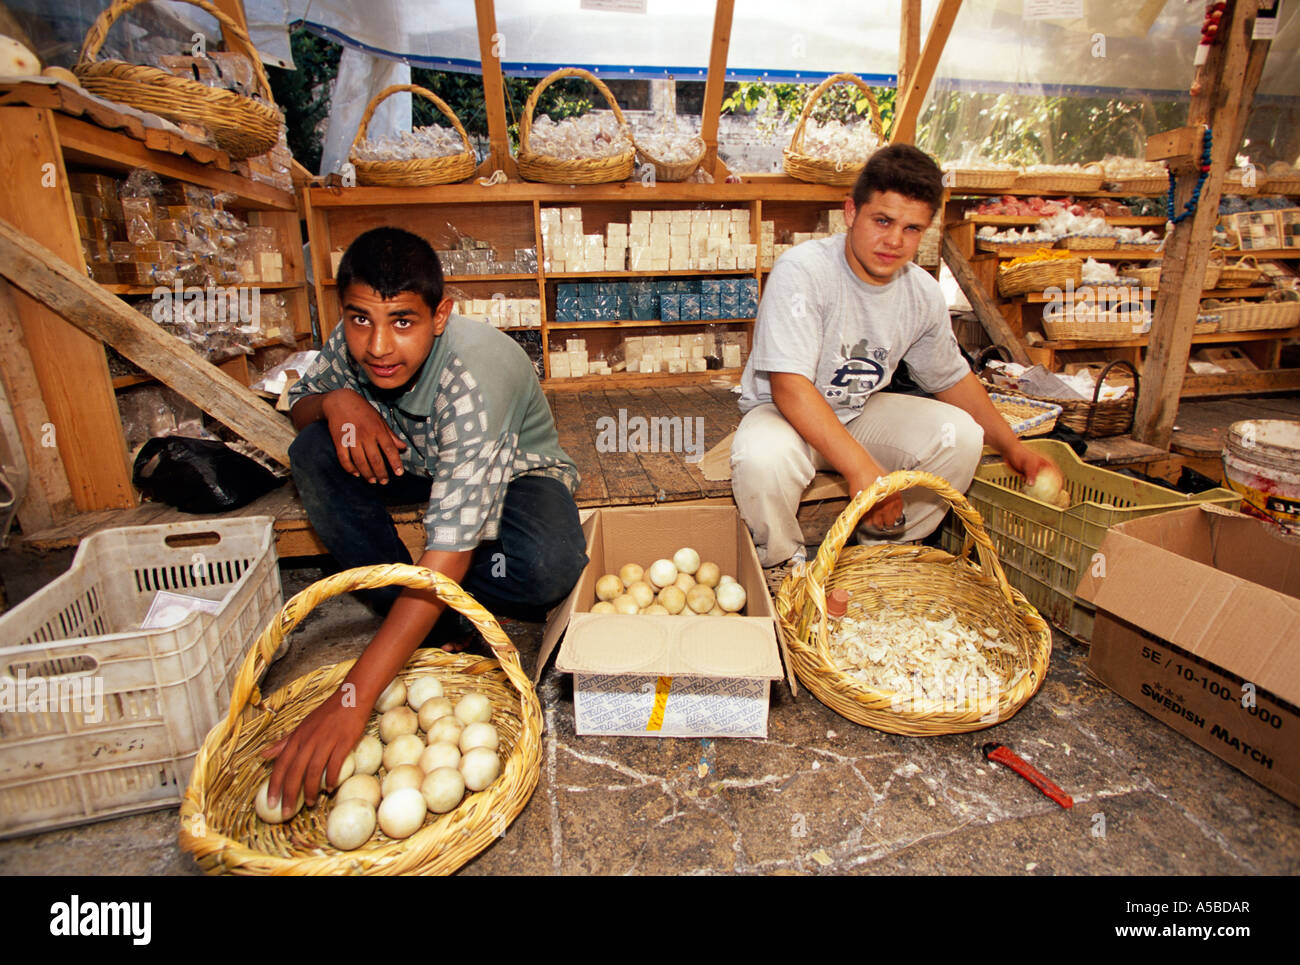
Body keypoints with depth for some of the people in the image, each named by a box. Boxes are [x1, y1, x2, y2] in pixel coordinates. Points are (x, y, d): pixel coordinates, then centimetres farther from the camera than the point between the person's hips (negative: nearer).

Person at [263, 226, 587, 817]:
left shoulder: (472, 376, -39)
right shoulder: (353, 342, -19)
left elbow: (450, 549, -46)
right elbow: (298, 407, 2)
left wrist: (351, 699, -50)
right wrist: (334, 401, -27)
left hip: (516, 470, -5)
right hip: (417, 462, 5)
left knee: (549, 567, -36)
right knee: (314, 454, -20)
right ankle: (420, 620, -12)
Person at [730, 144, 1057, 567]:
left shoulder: (923, 294, -4)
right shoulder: (802, 270, -23)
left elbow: (953, 378, 13)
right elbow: (789, 387, -32)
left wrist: (1013, 448, 12)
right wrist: (862, 468, -37)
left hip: (861, 413, 6)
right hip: (784, 412, -5)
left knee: (961, 435, -15)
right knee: (763, 457, -38)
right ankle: (782, 564, -6)